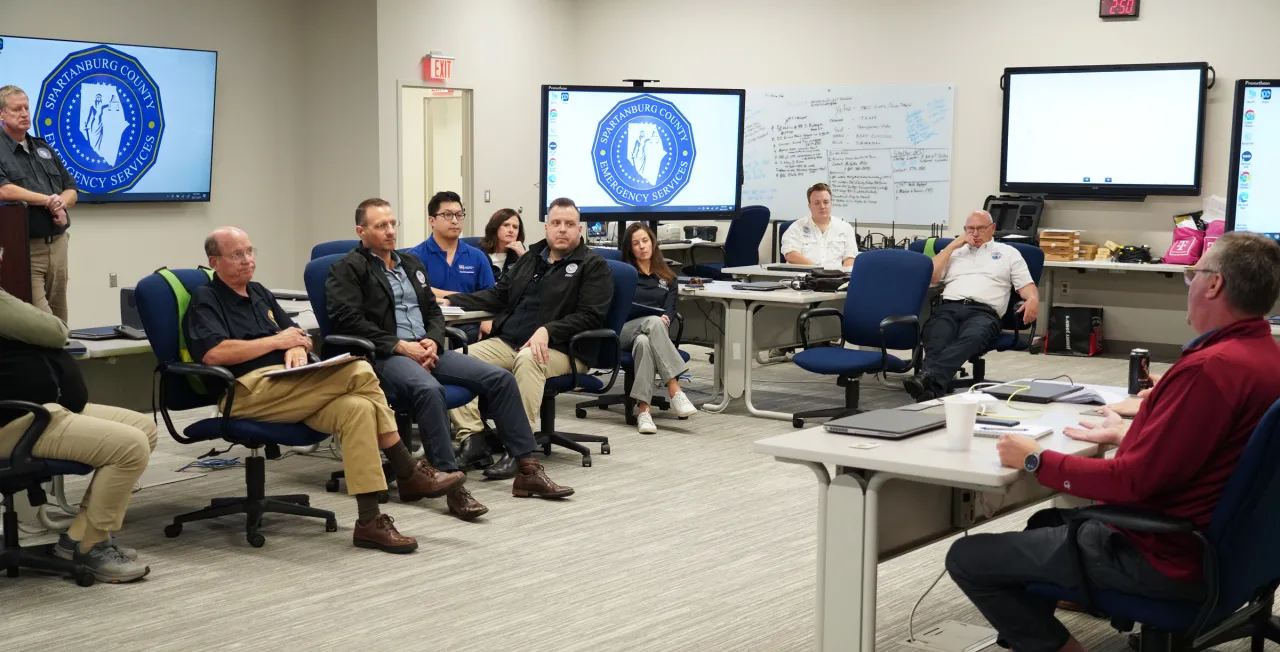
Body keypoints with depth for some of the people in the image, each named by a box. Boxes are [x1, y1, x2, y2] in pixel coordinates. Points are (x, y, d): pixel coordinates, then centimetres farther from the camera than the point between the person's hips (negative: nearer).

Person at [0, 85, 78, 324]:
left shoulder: (43, 148, 17)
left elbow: (71, 190, 17)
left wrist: (61, 205, -6)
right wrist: (47, 200, -13)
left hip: (58, 244, 6)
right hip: (24, 248, -6)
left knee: (59, 317, 10)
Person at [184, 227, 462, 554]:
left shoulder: (260, 293, 27)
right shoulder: (205, 300, 3)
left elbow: (299, 335, 25)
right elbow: (213, 353, -16)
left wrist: (297, 347, -2)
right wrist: (277, 341, -8)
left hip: (290, 388, 8)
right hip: (248, 392, -8)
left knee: (357, 407, -25)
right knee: (359, 373, -24)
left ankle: (369, 521, -26)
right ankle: (409, 473, -17)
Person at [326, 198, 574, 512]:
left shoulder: (410, 263, 23)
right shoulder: (348, 270, 1)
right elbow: (349, 321, -11)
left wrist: (433, 341, -2)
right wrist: (400, 346, -16)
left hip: (426, 349, 7)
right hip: (384, 356, -7)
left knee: (500, 378, -9)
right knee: (429, 389, -39)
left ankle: (528, 470, -7)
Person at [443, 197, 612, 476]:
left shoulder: (593, 266, 2)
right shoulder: (530, 259, 22)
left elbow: (590, 316, -9)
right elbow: (497, 296, 23)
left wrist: (548, 331, -24)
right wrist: (451, 301, 11)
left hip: (559, 349, -6)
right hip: (507, 342, 6)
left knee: (528, 359, -39)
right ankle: (472, 438, -23)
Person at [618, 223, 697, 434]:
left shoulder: (667, 278, 23)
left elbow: (670, 309, 8)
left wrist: (666, 318, -19)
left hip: (656, 328, 2)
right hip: (624, 330, -2)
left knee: (644, 341, -39)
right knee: (654, 323, -39)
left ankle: (643, 409, -50)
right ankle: (674, 391, -50)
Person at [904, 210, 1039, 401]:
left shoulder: (1008, 252, 25)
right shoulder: (954, 251, 30)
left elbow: (1027, 285, 17)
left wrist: (1033, 299, -9)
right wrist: (954, 244, 13)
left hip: (984, 311, -2)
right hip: (948, 308, 3)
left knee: (971, 338, -42)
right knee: (936, 345, -36)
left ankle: (926, 376, -64)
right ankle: (933, 385, -60)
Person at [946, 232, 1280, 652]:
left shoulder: (1210, 368, -28)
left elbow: (1133, 481, -26)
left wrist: (1035, 461, -14)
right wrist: (1127, 439, 17)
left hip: (1164, 558, -11)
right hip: (1210, 540, 11)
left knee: (967, 559, -7)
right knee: (1047, 521, 31)